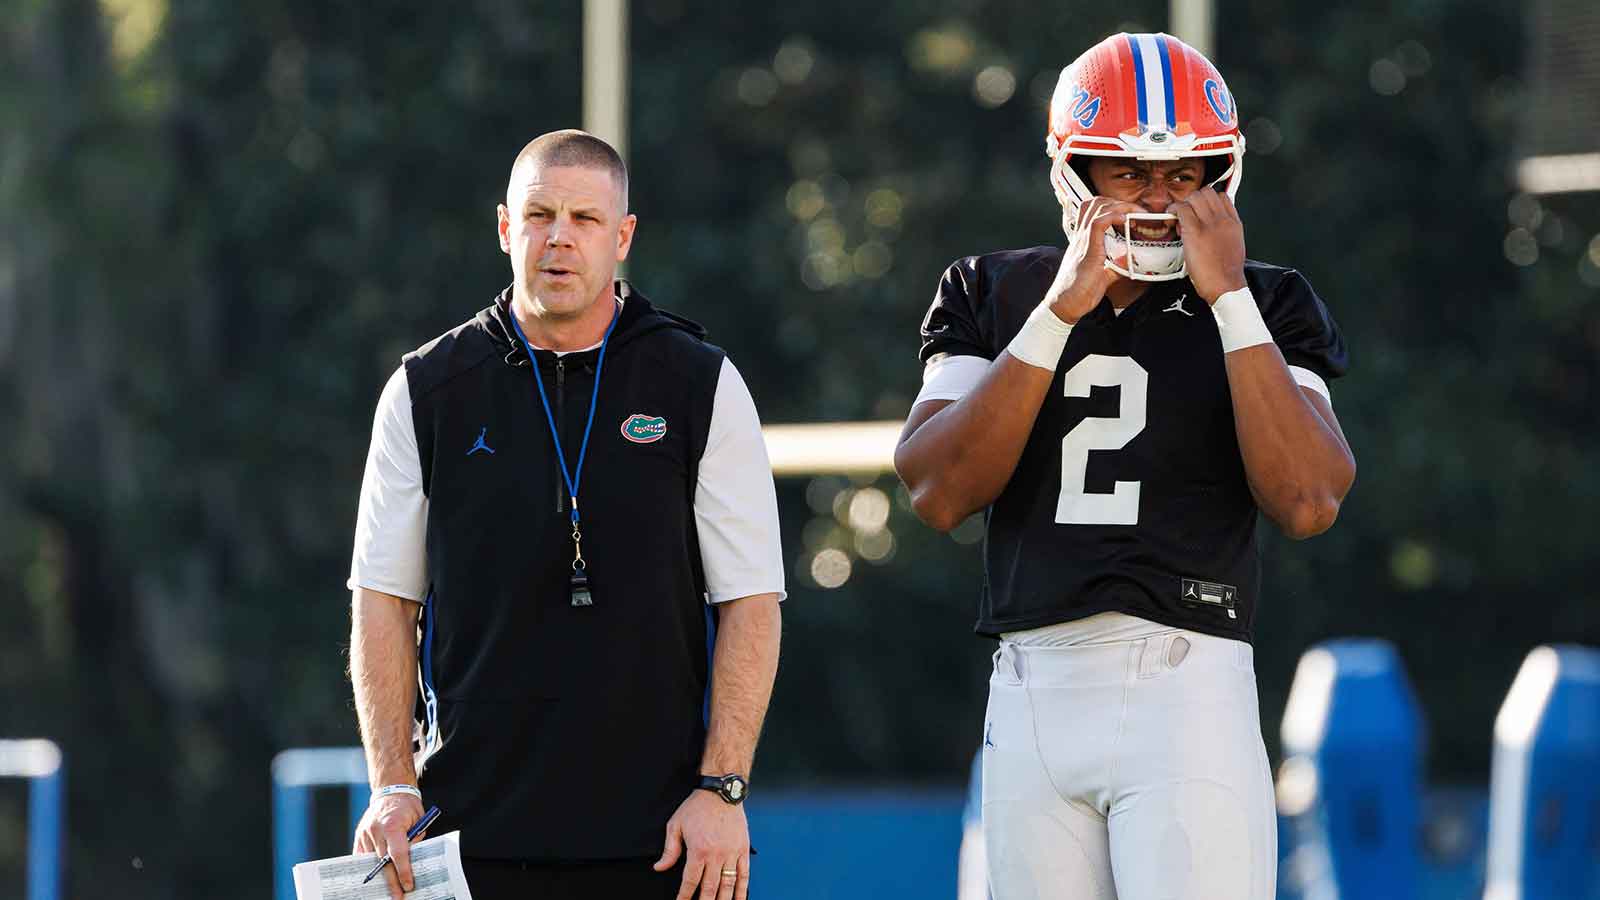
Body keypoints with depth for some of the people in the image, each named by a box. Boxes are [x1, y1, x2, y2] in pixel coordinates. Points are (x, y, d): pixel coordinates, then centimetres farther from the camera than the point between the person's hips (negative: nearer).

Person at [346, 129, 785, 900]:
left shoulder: (700, 386, 4)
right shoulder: (427, 391, 7)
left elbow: (750, 603, 2)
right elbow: (383, 598, 8)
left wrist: (722, 788, -7)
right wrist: (392, 787, -1)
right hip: (478, 830, 1)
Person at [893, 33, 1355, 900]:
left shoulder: (1262, 308, 5)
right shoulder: (996, 296, 11)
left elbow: (1309, 502, -10)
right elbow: (940, 493, -4)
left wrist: (1229, 300, -10)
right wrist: (1060, 311, -9)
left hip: (1189, 696, -3)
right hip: (1032, 694, 3)